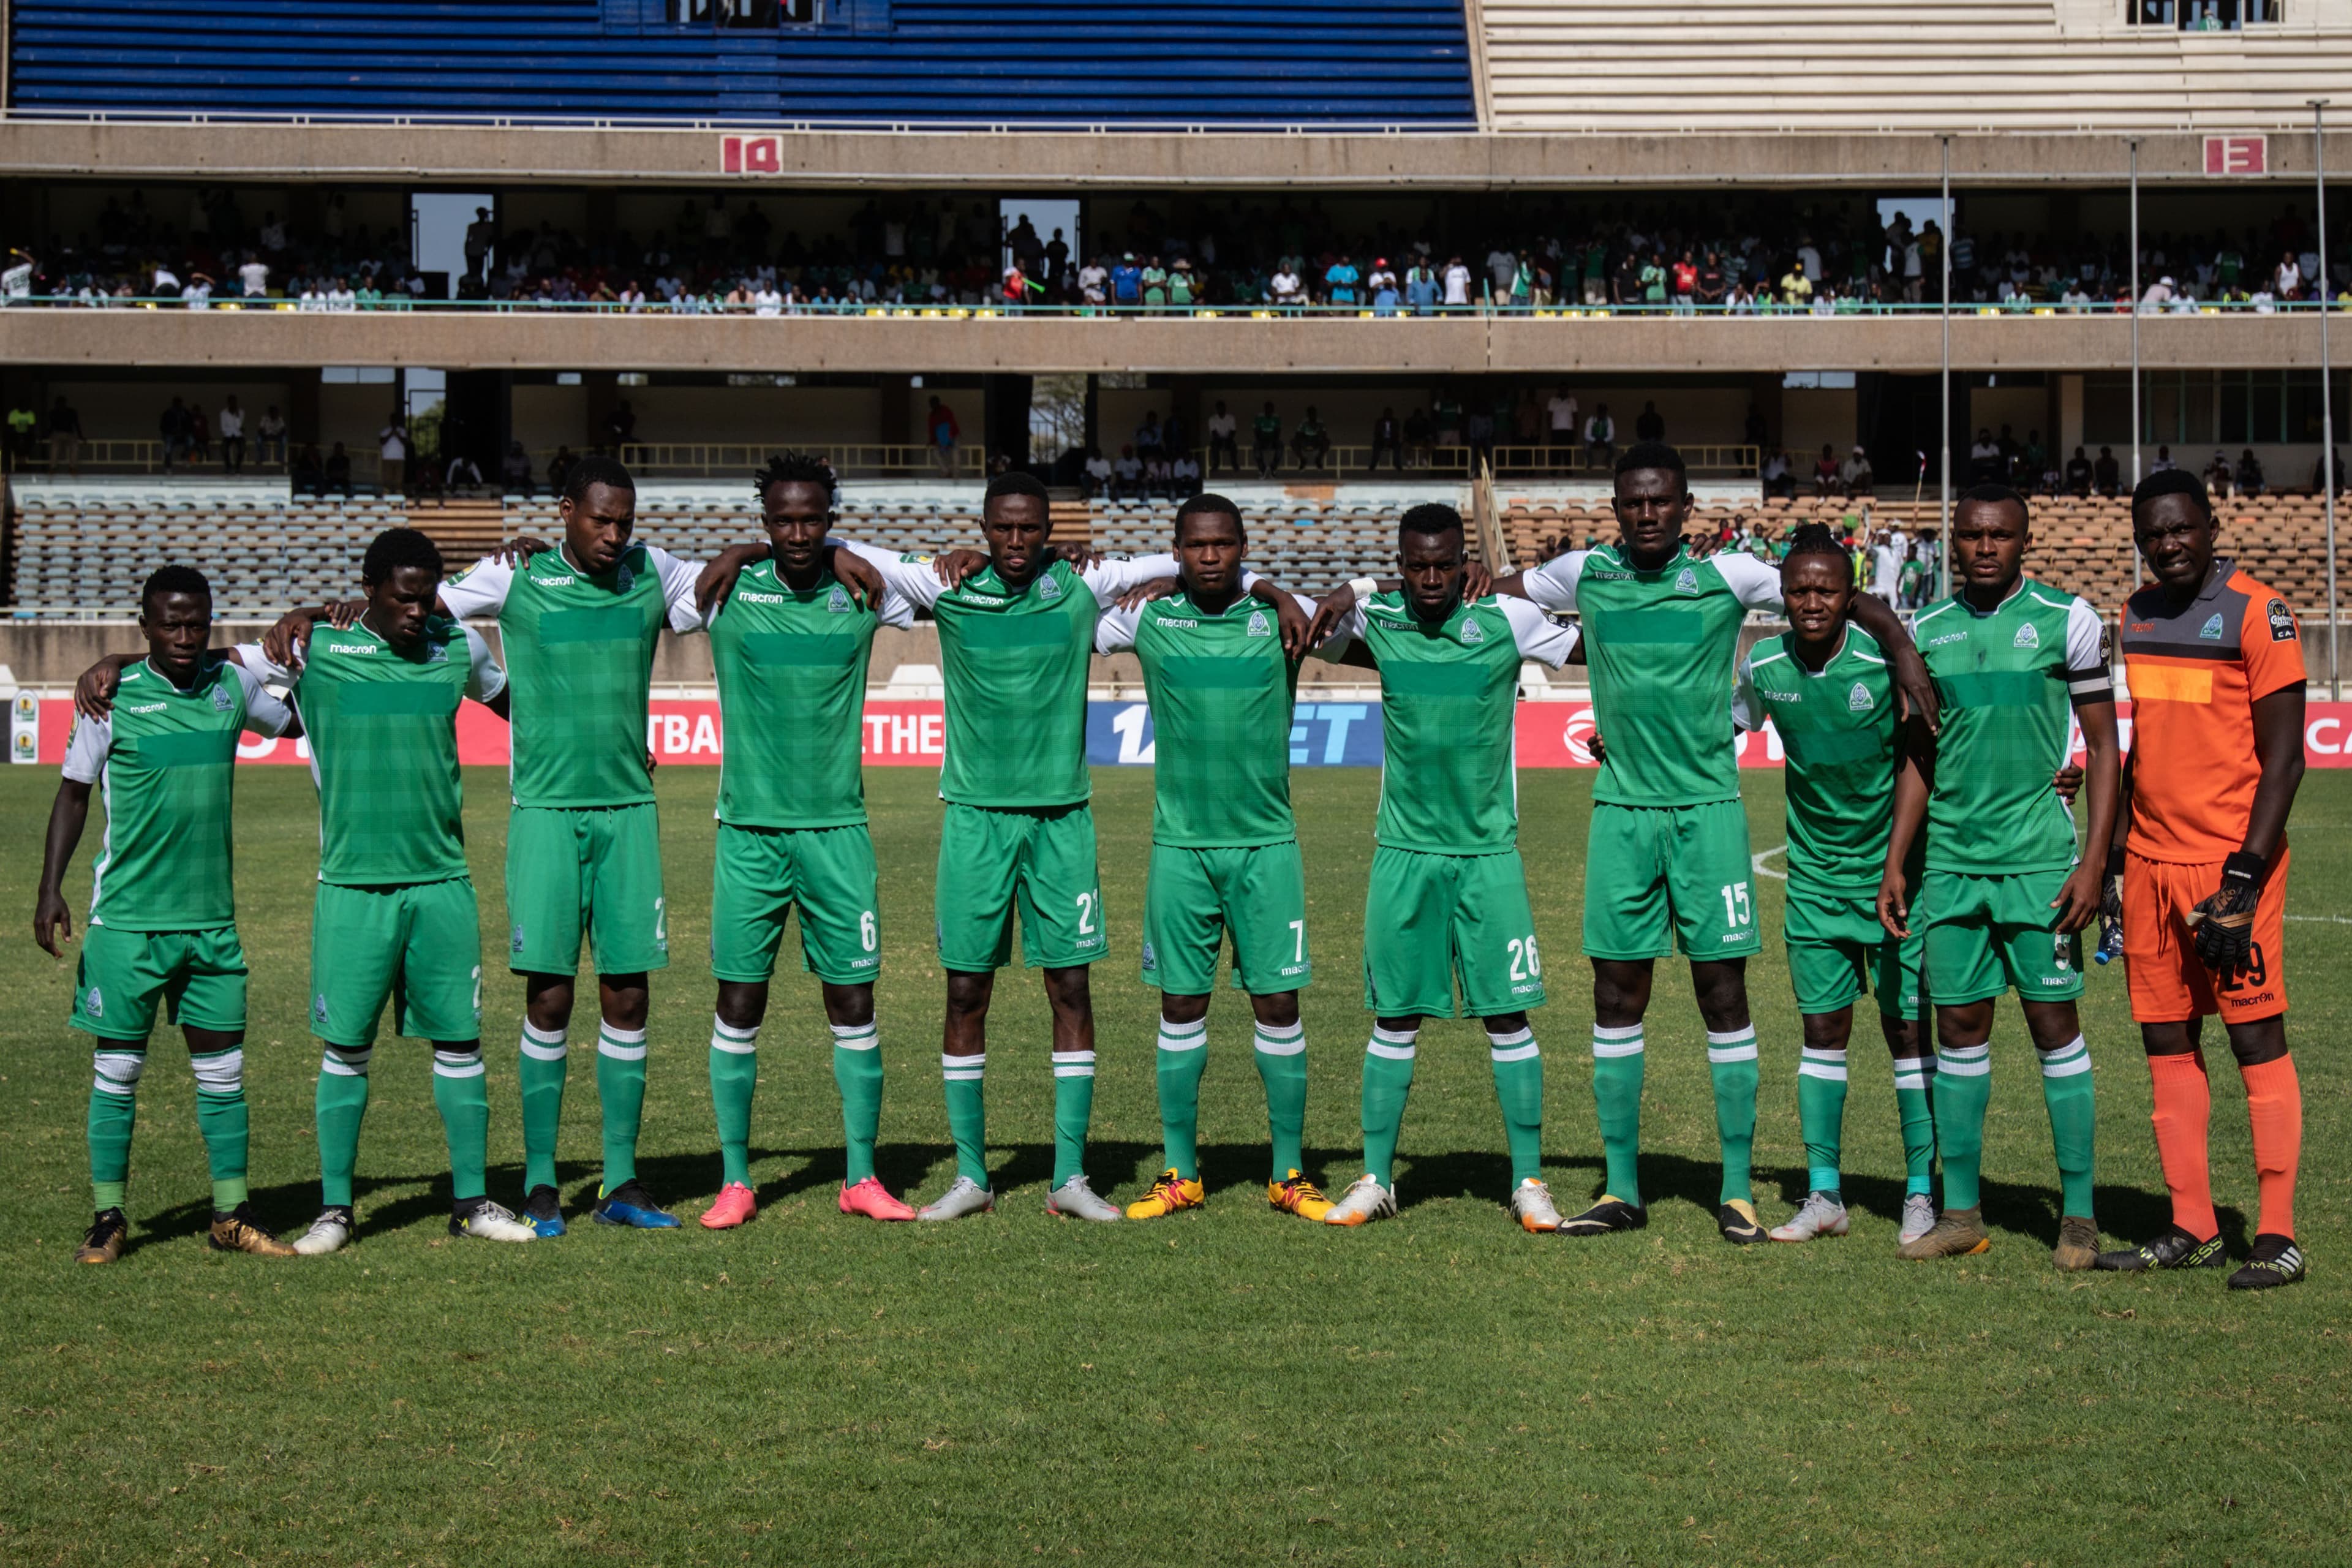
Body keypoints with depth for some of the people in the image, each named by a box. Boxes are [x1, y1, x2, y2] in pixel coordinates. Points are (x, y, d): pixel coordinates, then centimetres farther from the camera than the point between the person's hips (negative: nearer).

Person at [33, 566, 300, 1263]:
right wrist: (50, 889, -4)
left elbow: (296, 721, 24)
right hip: (127, 918, -3)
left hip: (212, 916, 3)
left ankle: (232, 1215, 16)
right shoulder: (113, 697, -5)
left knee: (223, 1068, 6)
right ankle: (108, 1218, 13)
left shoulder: (233, 683, 4)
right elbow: (73, 792, 2)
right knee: (117, 1068, 3)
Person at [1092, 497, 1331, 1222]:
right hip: (1180, 844, 0)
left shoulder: (1279, 617, 1)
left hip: (1266, 843, 0)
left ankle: (1289, 1175, 11)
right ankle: (1180, 1174, 15)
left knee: (1277, 1003, 1)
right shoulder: (1147, 620, 2)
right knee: (1181, 1006, 5)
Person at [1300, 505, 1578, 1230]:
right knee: (1394, 1018, 5)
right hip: (1404, 849, 1)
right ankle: (1375, 1179, 15)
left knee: (1507, 1016, 1)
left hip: (1489, 851, -1)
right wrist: (1350, 592, 0)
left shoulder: (1509, 619, -5)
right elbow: (1319, 640, 18)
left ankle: (1529, 1181, 11)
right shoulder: (1375, 619, 0)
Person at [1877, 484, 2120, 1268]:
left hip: (2039, 859, -3)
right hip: (1949, 862, 4)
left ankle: (2079, 1215, 7)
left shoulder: (2066, 620, -1)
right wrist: (1893, 863, 10)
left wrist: (2093, 863, -8)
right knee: (1958, 1028, 6)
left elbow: (2103, 746, 0)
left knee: (2055, 1026, -1)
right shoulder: (1926, 631, 9)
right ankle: (1961, 1213, 13)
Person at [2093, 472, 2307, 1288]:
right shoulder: (2137, 615, 12)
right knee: (2167, 1042, 7)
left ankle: (2278, 1237, 1)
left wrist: (2244, 875, -16)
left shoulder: (2257, 613, -8)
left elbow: (2283, 758, -10)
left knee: (2257, 1038, -3)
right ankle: (2192, 1228, 15)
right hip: (2152, 861, 7)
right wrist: (2116, 860, 15)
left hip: (2232, 860, -6)